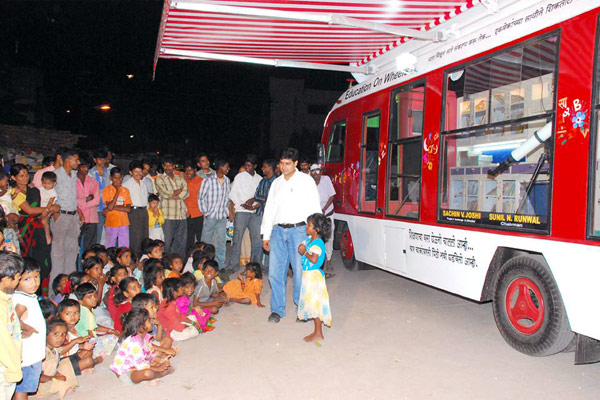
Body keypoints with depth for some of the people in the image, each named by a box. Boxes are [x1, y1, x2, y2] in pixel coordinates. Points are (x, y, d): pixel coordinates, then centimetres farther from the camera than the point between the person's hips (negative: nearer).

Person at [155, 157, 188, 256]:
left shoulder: (180, 178, 17)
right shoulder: (159, 179, 5)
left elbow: (186, 192, 1)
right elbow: (165, 193, -10)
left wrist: (172, 195, -10)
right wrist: (179, 190, 0)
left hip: (181, 214, 4)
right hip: (168, 215, -4)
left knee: (182, 239, 6)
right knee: (167, 240, -2)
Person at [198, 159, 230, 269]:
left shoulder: (227, 180, 8)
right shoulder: (208, 180, -6)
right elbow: (201, 197, -2)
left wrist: (227, 211, 10)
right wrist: (205, 212, -5)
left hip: (222, 216, 4)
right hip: (210, 216, -4)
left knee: (221, 241, 7)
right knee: (206, 241, 4)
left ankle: (220, 265, 14)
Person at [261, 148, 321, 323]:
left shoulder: (306, 181, 2)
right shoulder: (276, 183, 15)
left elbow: (314, 208, -1)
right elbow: (269, 209, 17)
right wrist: (266, 235, 13)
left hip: (298, 230, -4)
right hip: (278, 230, 4)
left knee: (300, 271, -3)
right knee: (275, 272, 4)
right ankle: (277, 309, 17)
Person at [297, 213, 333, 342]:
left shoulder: (318, 243, -19)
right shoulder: (309, 239, 9)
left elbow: (314, 259, -28)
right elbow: (301, 247, 16)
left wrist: (305, 253, -13)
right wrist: (302, 249, -5)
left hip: (314, 276, -9)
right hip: (308, 274, 10)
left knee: (315, 303, -3)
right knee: (312, 303, 14)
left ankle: (318, 334, 6)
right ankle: (317, 331, 23)